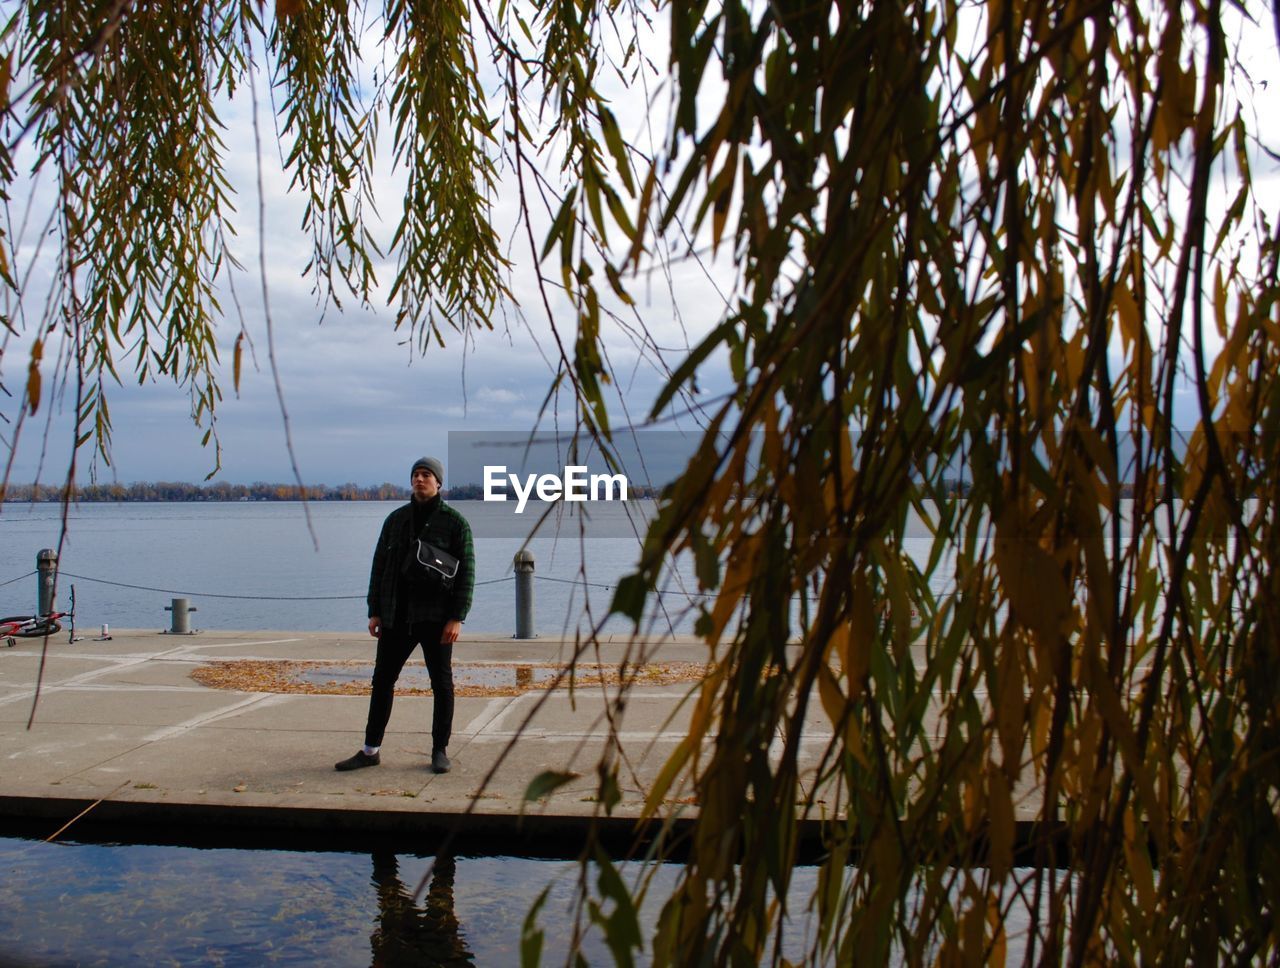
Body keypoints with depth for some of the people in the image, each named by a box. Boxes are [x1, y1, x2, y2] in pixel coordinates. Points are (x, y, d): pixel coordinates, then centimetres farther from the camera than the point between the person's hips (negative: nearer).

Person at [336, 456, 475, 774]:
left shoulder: (455, 522, -3)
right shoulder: (396, 519, 9)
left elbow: (466, 572, -7)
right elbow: (380, 566, 10)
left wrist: (457, 618, -14)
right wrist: (374, 612, 4)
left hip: (436, 616, -4)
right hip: (397, 616, 4)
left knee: (442, 683, 3)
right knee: (382, 680, 6)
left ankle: (440, 751, 13)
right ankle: (370, 750, 16)